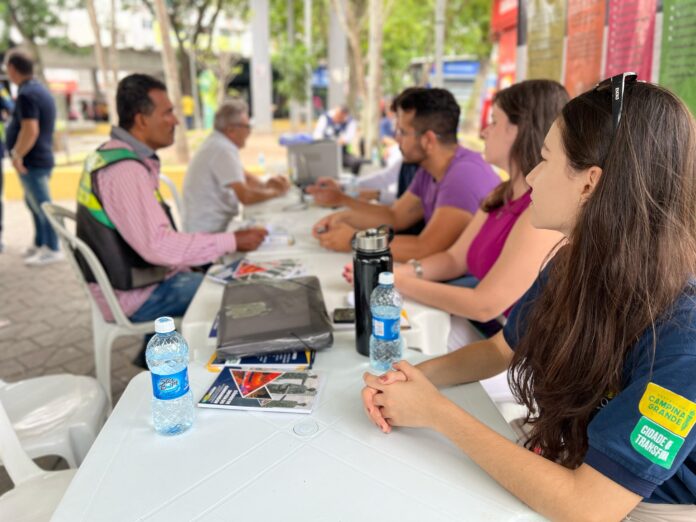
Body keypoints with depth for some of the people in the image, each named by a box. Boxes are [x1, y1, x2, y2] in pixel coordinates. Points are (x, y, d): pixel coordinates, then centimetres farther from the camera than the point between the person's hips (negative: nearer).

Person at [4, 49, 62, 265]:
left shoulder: (26, 94, -17)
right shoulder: (41, 90, 14)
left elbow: (30, 130, -26)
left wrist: (17, 155, -17)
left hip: (32, 161, -10)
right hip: (41, 158, 10)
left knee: (43, 205, -4)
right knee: (33, 203, 18)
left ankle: (52, 250, 3)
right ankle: (39, 244, 28)